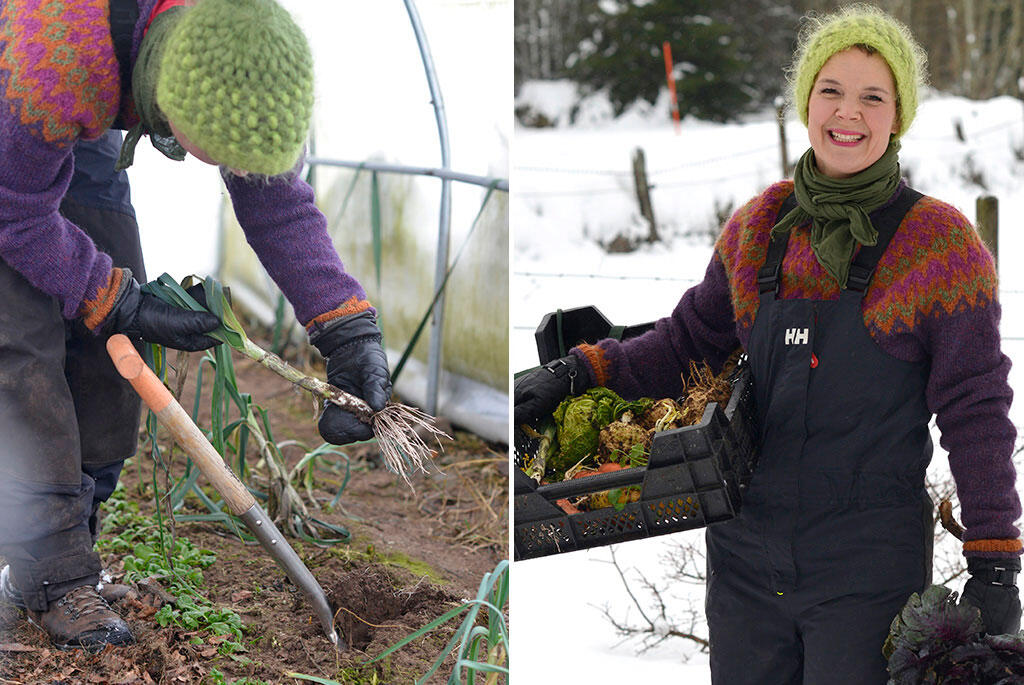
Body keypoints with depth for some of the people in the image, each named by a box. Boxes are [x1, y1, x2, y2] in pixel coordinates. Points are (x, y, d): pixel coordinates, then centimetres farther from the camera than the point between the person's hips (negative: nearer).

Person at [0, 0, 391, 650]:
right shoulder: (55, 65, -45)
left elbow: (278, 200, -15)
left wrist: (352, 333, -20)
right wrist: (121, 305, -22)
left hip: (85, 139, 6)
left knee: (107, 351, 0)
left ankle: (54, 557, 12)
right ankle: (53, 578, -7)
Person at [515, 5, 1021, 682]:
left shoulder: (941, 241, -6)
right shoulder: (760, 226, 6)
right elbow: (690, 344, 17)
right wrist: (580, 369, 3)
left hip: (869, 570, -4)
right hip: (748, 555, 4)